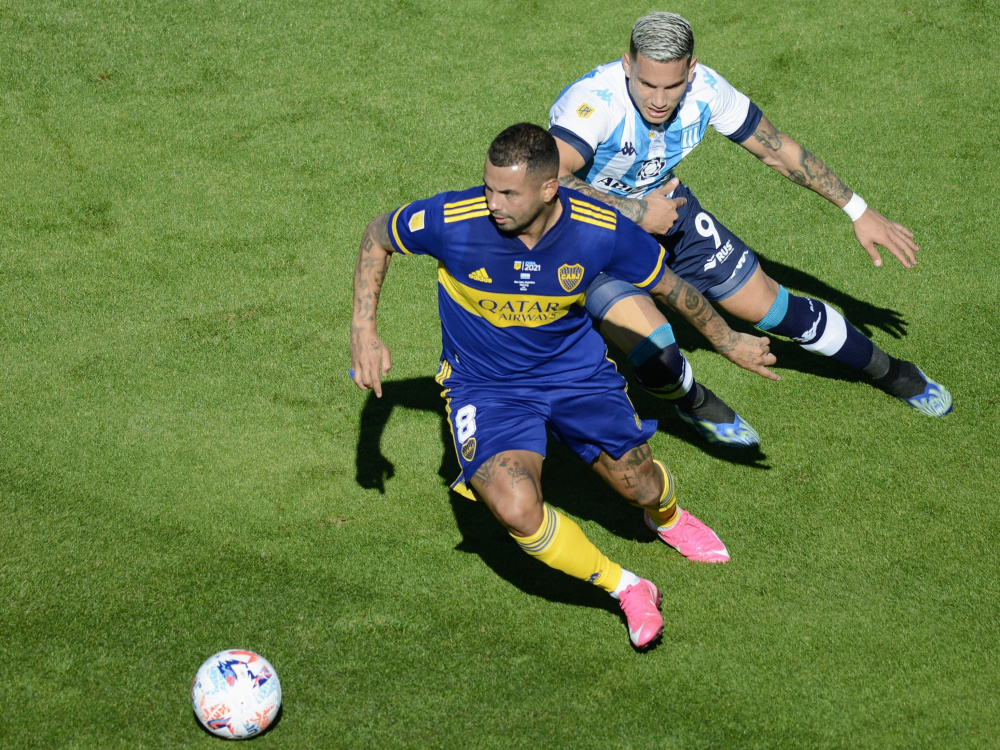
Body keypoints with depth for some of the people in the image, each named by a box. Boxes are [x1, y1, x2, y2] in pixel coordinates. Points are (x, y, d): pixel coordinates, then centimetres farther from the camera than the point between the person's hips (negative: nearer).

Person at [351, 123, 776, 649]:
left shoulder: (601, 230, -22)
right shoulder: (452, 221, -27)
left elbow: (669, 285, -2)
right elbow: (378, 235, -5)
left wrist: (728, 342, 12)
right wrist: (364, 330, -11)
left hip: (576, 369, 2)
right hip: (485, 383, -2)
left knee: (642, 485, 9)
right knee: (516, 509, -26)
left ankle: (665, 516, 53)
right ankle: (625, 589, -1)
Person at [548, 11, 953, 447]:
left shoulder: (705, 90, -20)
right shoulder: (595, 102, -37)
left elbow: (778, 151, -4)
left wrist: (858, 211, 2)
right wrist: (635, 211, -41)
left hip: (664, 206, 5)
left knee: (769, 304, 10)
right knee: (655, 355, -24)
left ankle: (888, 372, 36)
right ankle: (695, 405, 15)